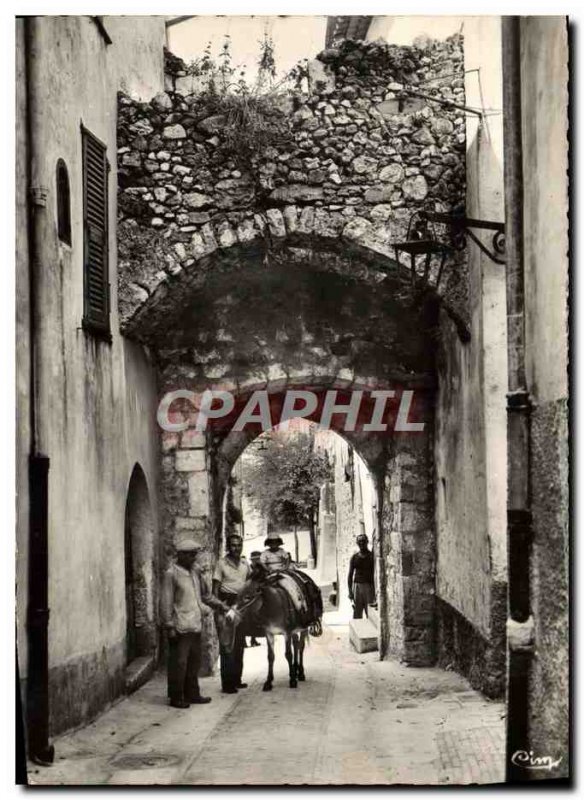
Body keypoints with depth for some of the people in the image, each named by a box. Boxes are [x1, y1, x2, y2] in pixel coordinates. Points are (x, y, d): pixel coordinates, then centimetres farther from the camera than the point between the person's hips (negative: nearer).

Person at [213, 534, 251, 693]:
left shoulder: (245, 563, 8)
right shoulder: (221, 563, -8)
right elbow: (215, 587, -10)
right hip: (226, 603, -6)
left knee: (240, 643, 13)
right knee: (227, 644, -6)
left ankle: (236, 679, 24)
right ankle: (226, 683, -4)